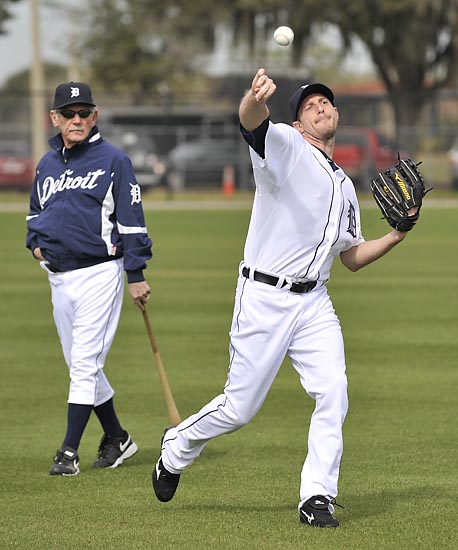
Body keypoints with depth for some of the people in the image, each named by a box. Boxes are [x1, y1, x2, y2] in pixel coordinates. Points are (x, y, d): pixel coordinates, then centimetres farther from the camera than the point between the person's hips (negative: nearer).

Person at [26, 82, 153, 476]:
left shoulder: (113, 160, -4)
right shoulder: (46, 165, 13)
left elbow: (132, 218, -6)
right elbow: (35, 212, 28)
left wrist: (136, 274, -10)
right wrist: (35, 241, 8)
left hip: (99, 273, -7)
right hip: (59, 277, 7)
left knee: (85, 363, -10)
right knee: (81, 366, 11)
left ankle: (69, 451, -10)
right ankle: (117, 439, 24)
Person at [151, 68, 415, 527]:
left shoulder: (345, 187, 19)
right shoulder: (285, 145, -2)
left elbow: (352, 258, 24)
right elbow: (250, 122, -26)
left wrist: (396, 236, 8)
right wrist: (255, 98, -51)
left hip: (314, 303, 5)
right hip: (264, 298, -5)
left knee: (333, 392, -13)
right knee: (239, 407, 0)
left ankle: (317, 497, -6)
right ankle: (177, 448, 28)